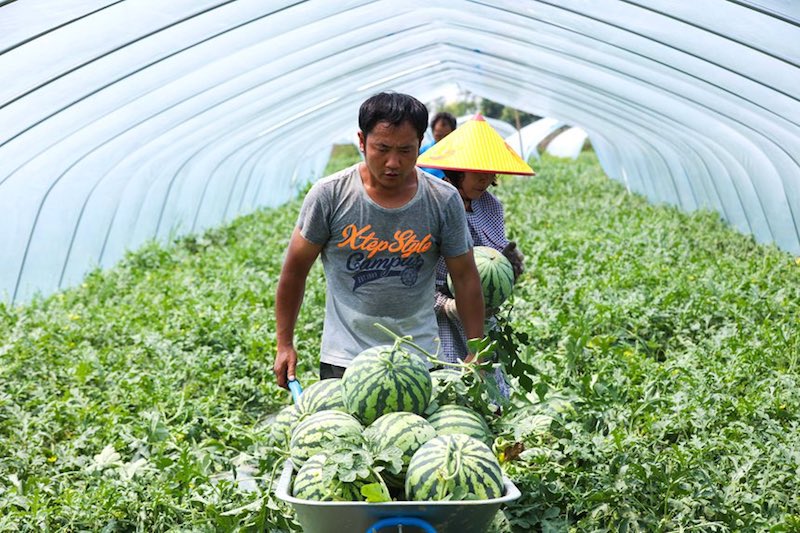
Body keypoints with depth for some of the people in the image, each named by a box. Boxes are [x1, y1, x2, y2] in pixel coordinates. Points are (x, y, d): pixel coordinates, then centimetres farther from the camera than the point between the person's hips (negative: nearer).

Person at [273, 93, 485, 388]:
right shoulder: (329, 195, -8)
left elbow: (465, 277, 5)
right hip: (344, 359, -1)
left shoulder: (444, 201, -4)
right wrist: (284, 345, 4)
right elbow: (295, 269, 2)